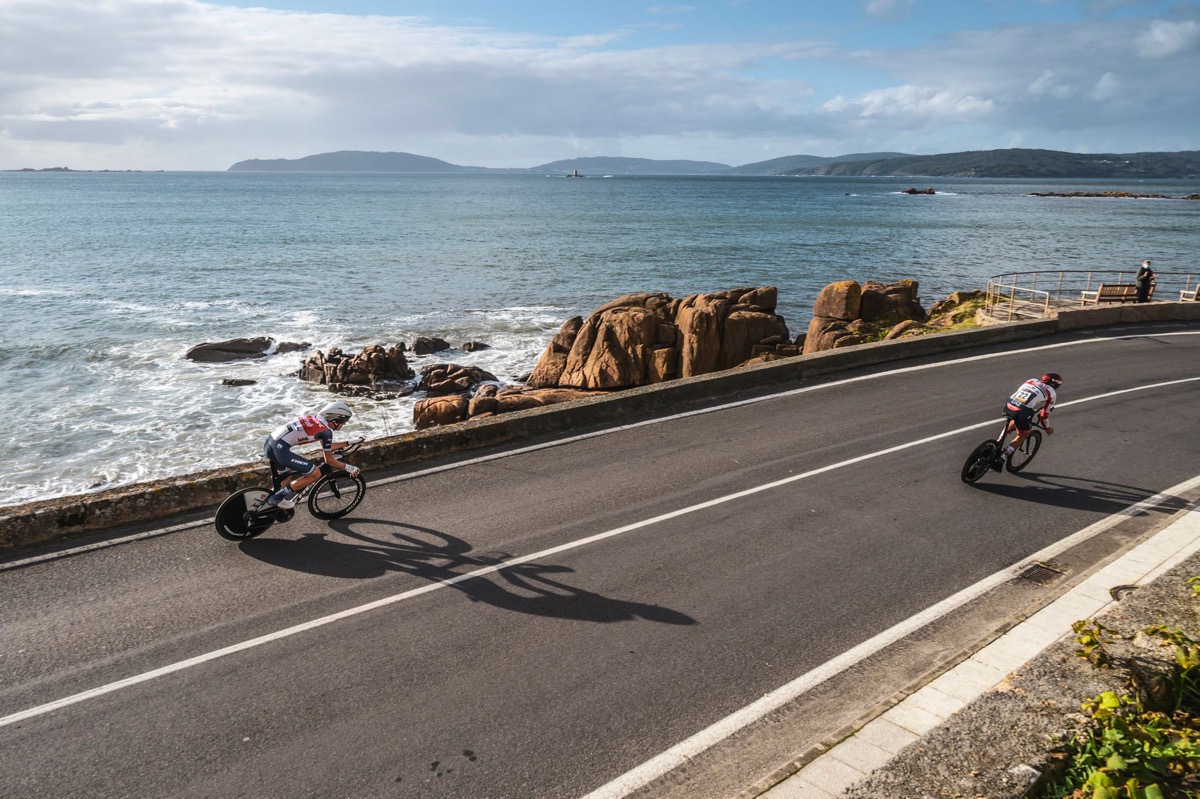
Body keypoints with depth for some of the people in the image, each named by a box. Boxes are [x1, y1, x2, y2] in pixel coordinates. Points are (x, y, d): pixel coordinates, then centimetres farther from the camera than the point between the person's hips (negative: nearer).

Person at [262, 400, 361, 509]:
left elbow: (328, 446, 31)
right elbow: (329, 460, 2)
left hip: (270, 442, 9)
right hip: (278, 449, -9)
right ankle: (276, 498, 2)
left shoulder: (317, 417, 19)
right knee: (315, 473, -2)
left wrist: (348, 443, 34)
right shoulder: (326, 431, -6)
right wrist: (347, 467, 13)